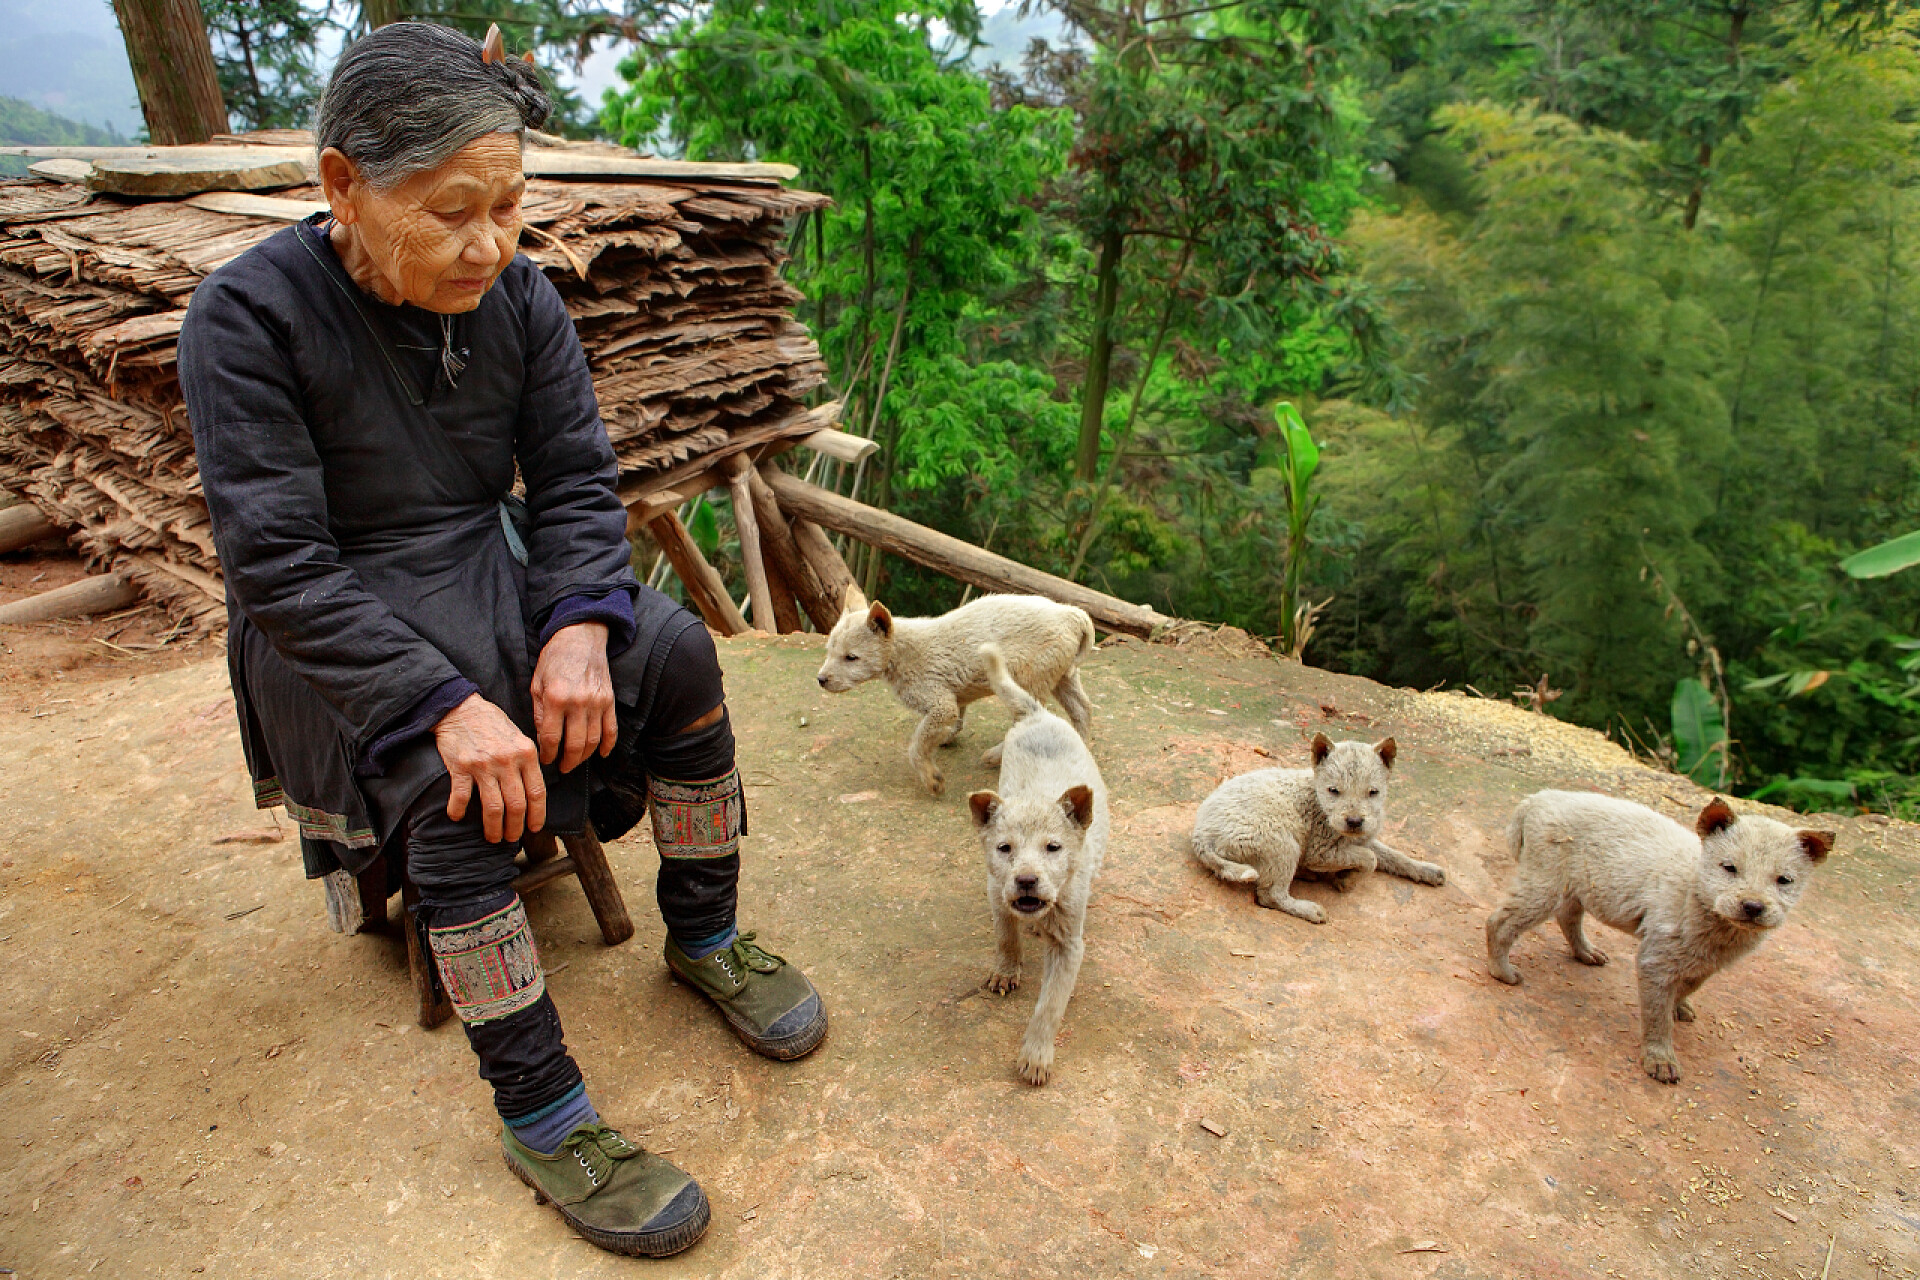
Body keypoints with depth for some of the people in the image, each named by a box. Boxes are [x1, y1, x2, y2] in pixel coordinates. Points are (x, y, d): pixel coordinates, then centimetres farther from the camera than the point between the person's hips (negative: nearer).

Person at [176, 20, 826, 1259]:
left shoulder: (517, 295, -5)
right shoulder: (250, 316, -18)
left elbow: (577, 480, -4)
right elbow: (279, 565, -22)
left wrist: (580, 628, -23)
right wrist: (444, 703, -32)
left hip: (494, 574, 4)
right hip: (332, 631, -4)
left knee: (676, 651, -19)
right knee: (456, 781, -31)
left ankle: (705, 934, 1)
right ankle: (540, 1114, -16)